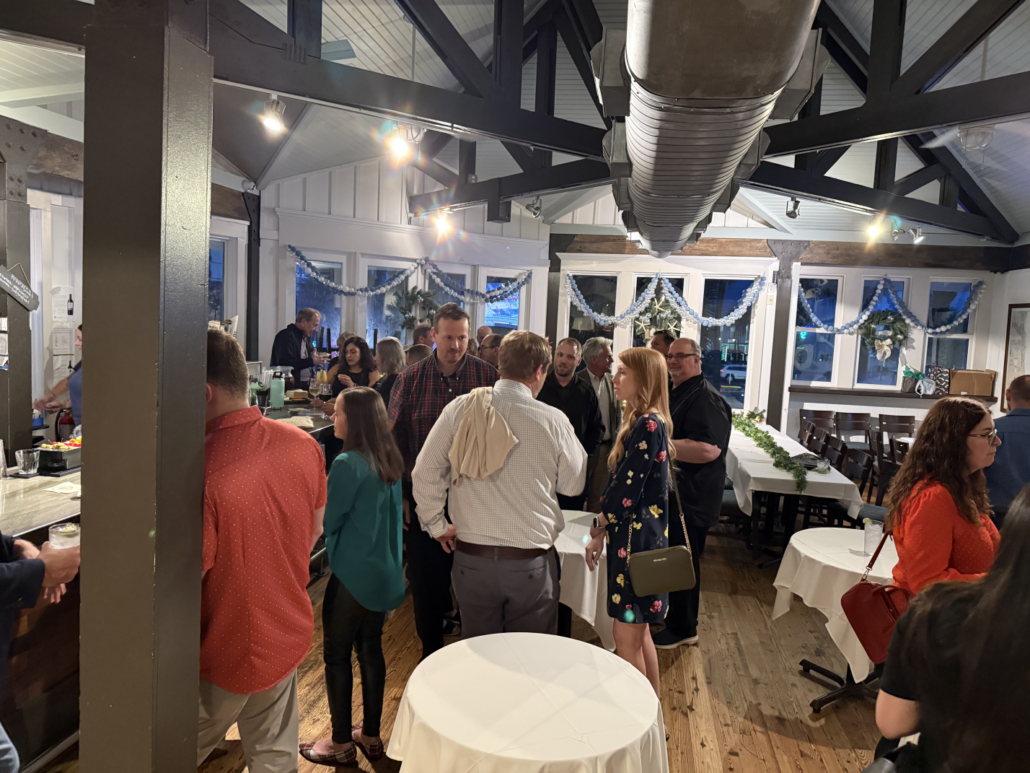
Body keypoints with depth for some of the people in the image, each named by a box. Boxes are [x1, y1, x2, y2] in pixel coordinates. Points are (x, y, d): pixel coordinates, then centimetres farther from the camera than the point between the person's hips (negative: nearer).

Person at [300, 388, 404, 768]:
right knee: (371, 649, 18)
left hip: (353, 574, -8)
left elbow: (328, 521, -12)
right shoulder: (389, 461, 3)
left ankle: (341, 744, 22)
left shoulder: (347, 464, -20)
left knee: (337, 655, 9)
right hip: (385, 572, 8)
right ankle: (371, 736, 31)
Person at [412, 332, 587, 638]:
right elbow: (573, 484, 1)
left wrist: (437, 526, 8)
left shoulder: (459, 409, -6)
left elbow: (425, 472, -4)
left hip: (471, 557, 2)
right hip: (531, 563, -2)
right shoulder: (553, 420, -11)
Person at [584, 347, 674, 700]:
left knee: (626, 634, 1)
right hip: (633, 537, 10)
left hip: (638, 539, -10)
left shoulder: (648, 424, -18)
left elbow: (627, 489, -20)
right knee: (638, 629, 19)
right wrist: (602, 532, 10)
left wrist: (599, 528, -6)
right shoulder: (641, 421, 11)